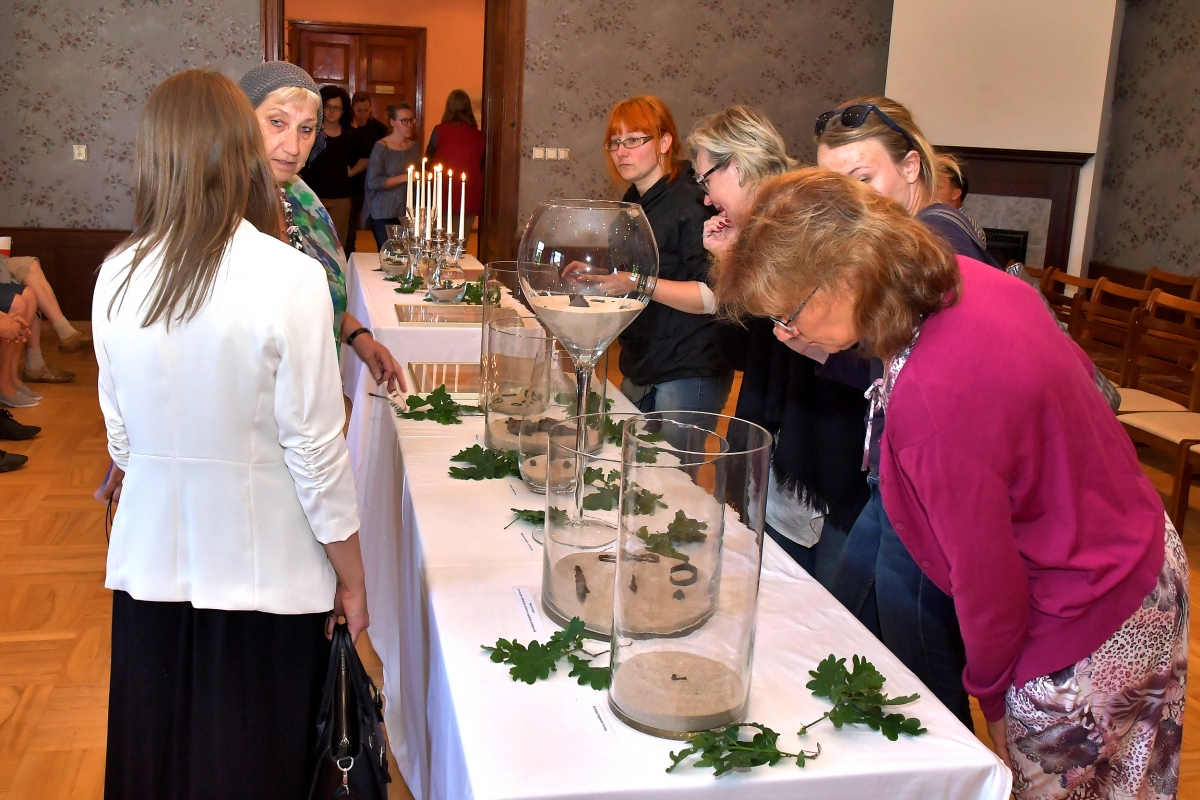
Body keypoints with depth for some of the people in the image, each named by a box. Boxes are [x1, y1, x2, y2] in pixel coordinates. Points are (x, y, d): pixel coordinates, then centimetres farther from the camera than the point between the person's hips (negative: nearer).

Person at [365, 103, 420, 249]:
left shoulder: (415, 147, 10)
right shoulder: (381, 147, -8)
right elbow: (373, 182, -16)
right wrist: (405, 178, -17)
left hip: (409, 213, 5)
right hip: (384, 215, -5)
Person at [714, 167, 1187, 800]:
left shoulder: (931, 397, -35)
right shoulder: (977, 281, -8)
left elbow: (987, 578, -24)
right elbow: (1080, 372, 9)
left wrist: (987, 677, -4)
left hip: (1089, 644, -9)